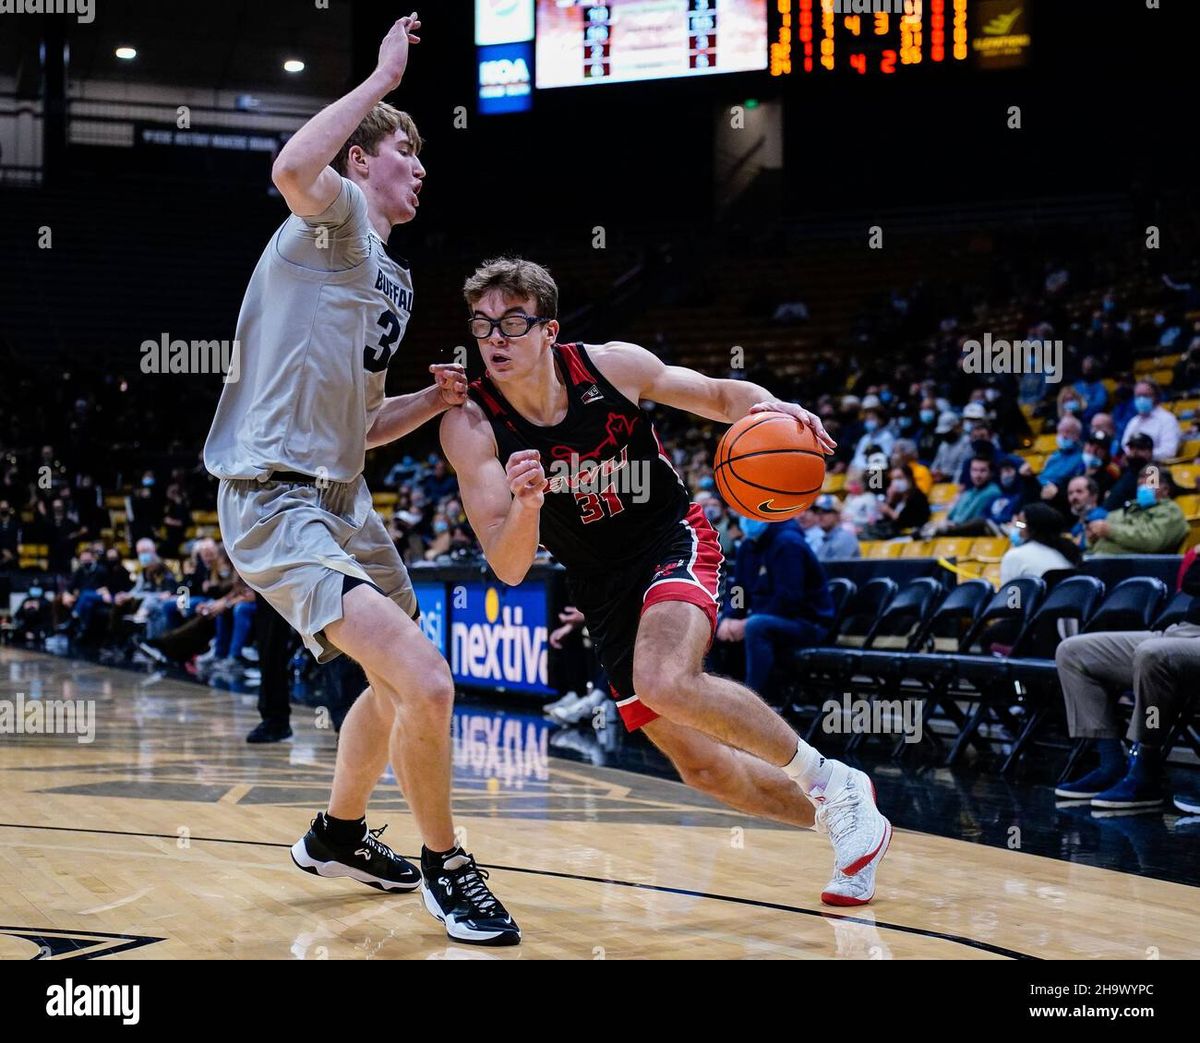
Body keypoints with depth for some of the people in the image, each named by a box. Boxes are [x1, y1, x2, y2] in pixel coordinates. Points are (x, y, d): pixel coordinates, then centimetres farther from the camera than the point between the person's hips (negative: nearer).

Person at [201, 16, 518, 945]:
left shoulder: (392, 280, 19)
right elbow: (292, 169, -32)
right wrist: (385, 77, -22)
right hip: (275, 499, -10)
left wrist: (432, 403, 6)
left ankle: (337, 836, 47)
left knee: (400, 684, 26)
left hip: (343, 500, 10)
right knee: (424, 681, -22)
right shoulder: (336, 218, -6)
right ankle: (445, 865, 0)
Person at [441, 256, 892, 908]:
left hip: (672, 542, -3)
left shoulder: (613, 365, -15)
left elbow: (719, 396, 2)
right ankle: (843, 822, 29)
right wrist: (524, 504, -42)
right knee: (703, 768, 4)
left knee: (665, 683, -33)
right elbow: (508, 569, -20)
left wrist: (768, 407, -21)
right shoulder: (470, 426, -16)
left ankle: (831, 782, -13)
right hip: (602, 589, 3)